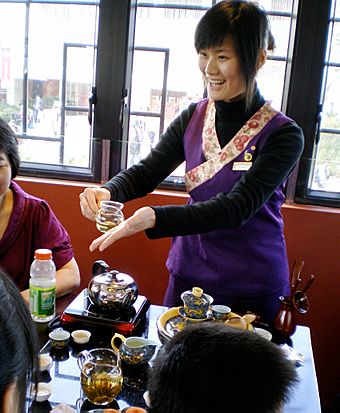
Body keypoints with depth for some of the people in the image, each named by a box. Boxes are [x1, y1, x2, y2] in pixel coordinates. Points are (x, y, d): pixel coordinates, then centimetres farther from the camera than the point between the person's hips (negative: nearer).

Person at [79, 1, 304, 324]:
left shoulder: (283, 134, -16)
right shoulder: (194, 117, -2)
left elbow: (238, 207, -26)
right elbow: (145, 172, 0)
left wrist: (154, 218, -38)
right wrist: (108, 192, -22)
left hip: (253, 288, -3)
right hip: (188, 272, 4)